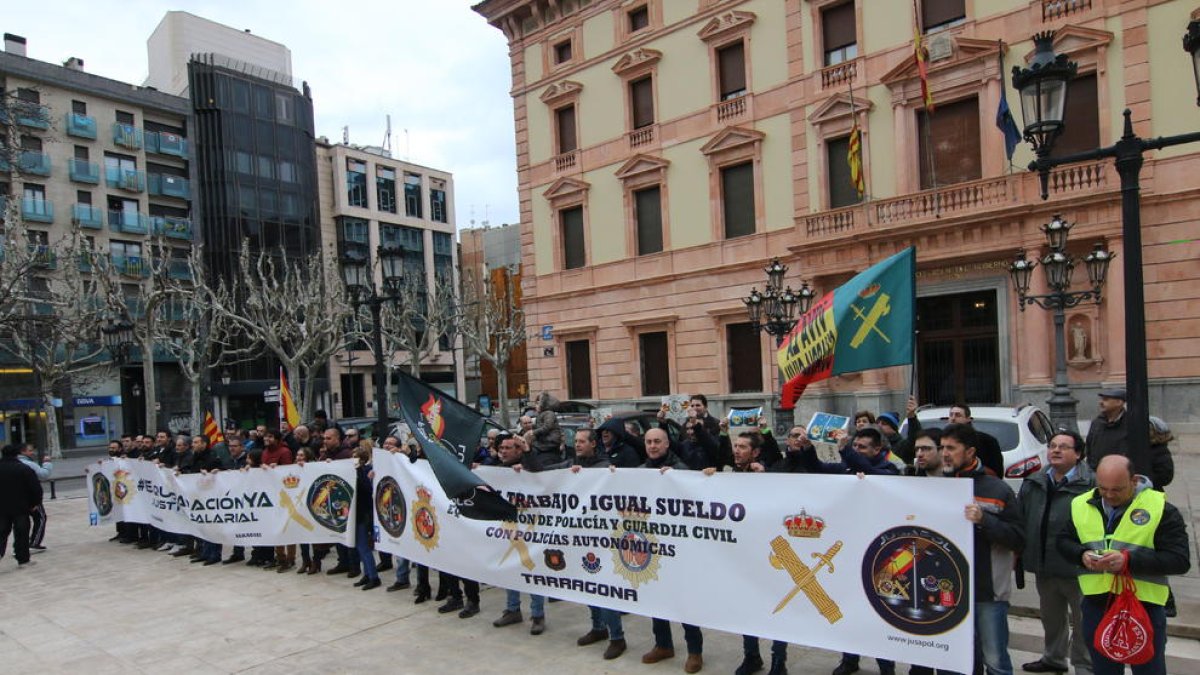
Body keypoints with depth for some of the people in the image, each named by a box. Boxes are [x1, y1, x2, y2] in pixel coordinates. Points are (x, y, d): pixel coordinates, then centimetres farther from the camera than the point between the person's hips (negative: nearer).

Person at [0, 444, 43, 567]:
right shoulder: (24, 469, -10)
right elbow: (36, 487, -13)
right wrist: (36, 502, 0)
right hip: (20, 507, -3)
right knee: (21, 534, 3)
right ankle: (23, 560, 7)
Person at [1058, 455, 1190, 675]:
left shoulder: (1161, 509, -10)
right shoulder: (1081, 505, 2)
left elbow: (1180, 560, -14)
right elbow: (1064, 541, 11)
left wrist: (1128, 560, -25)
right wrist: (1082, 555, -11)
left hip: (1144, 606, -3)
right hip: (1095, 605, 4)